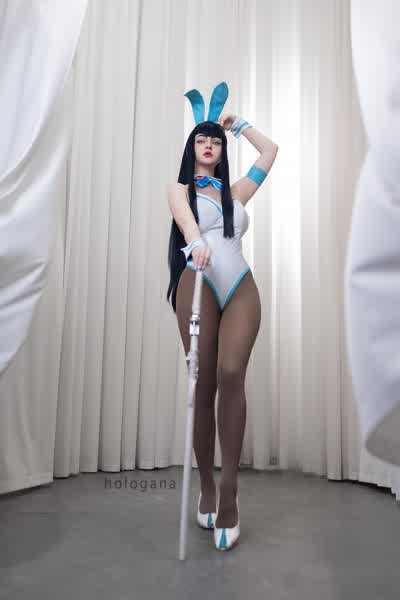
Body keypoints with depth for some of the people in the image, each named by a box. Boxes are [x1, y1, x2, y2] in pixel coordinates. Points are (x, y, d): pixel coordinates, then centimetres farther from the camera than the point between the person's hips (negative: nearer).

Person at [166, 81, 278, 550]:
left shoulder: (235, 192, 25)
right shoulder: (180, 188, 15)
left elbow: (270, 151, 31)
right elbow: (183, 213, -9)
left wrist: (237, 123, 38)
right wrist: (195, 241, -31)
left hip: (241, 289, 2)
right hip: (198, 286, -1)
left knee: (231, 376, -18)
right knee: (203, 386, -3)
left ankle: (230, 491, -12)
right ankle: (206, 486, 10)